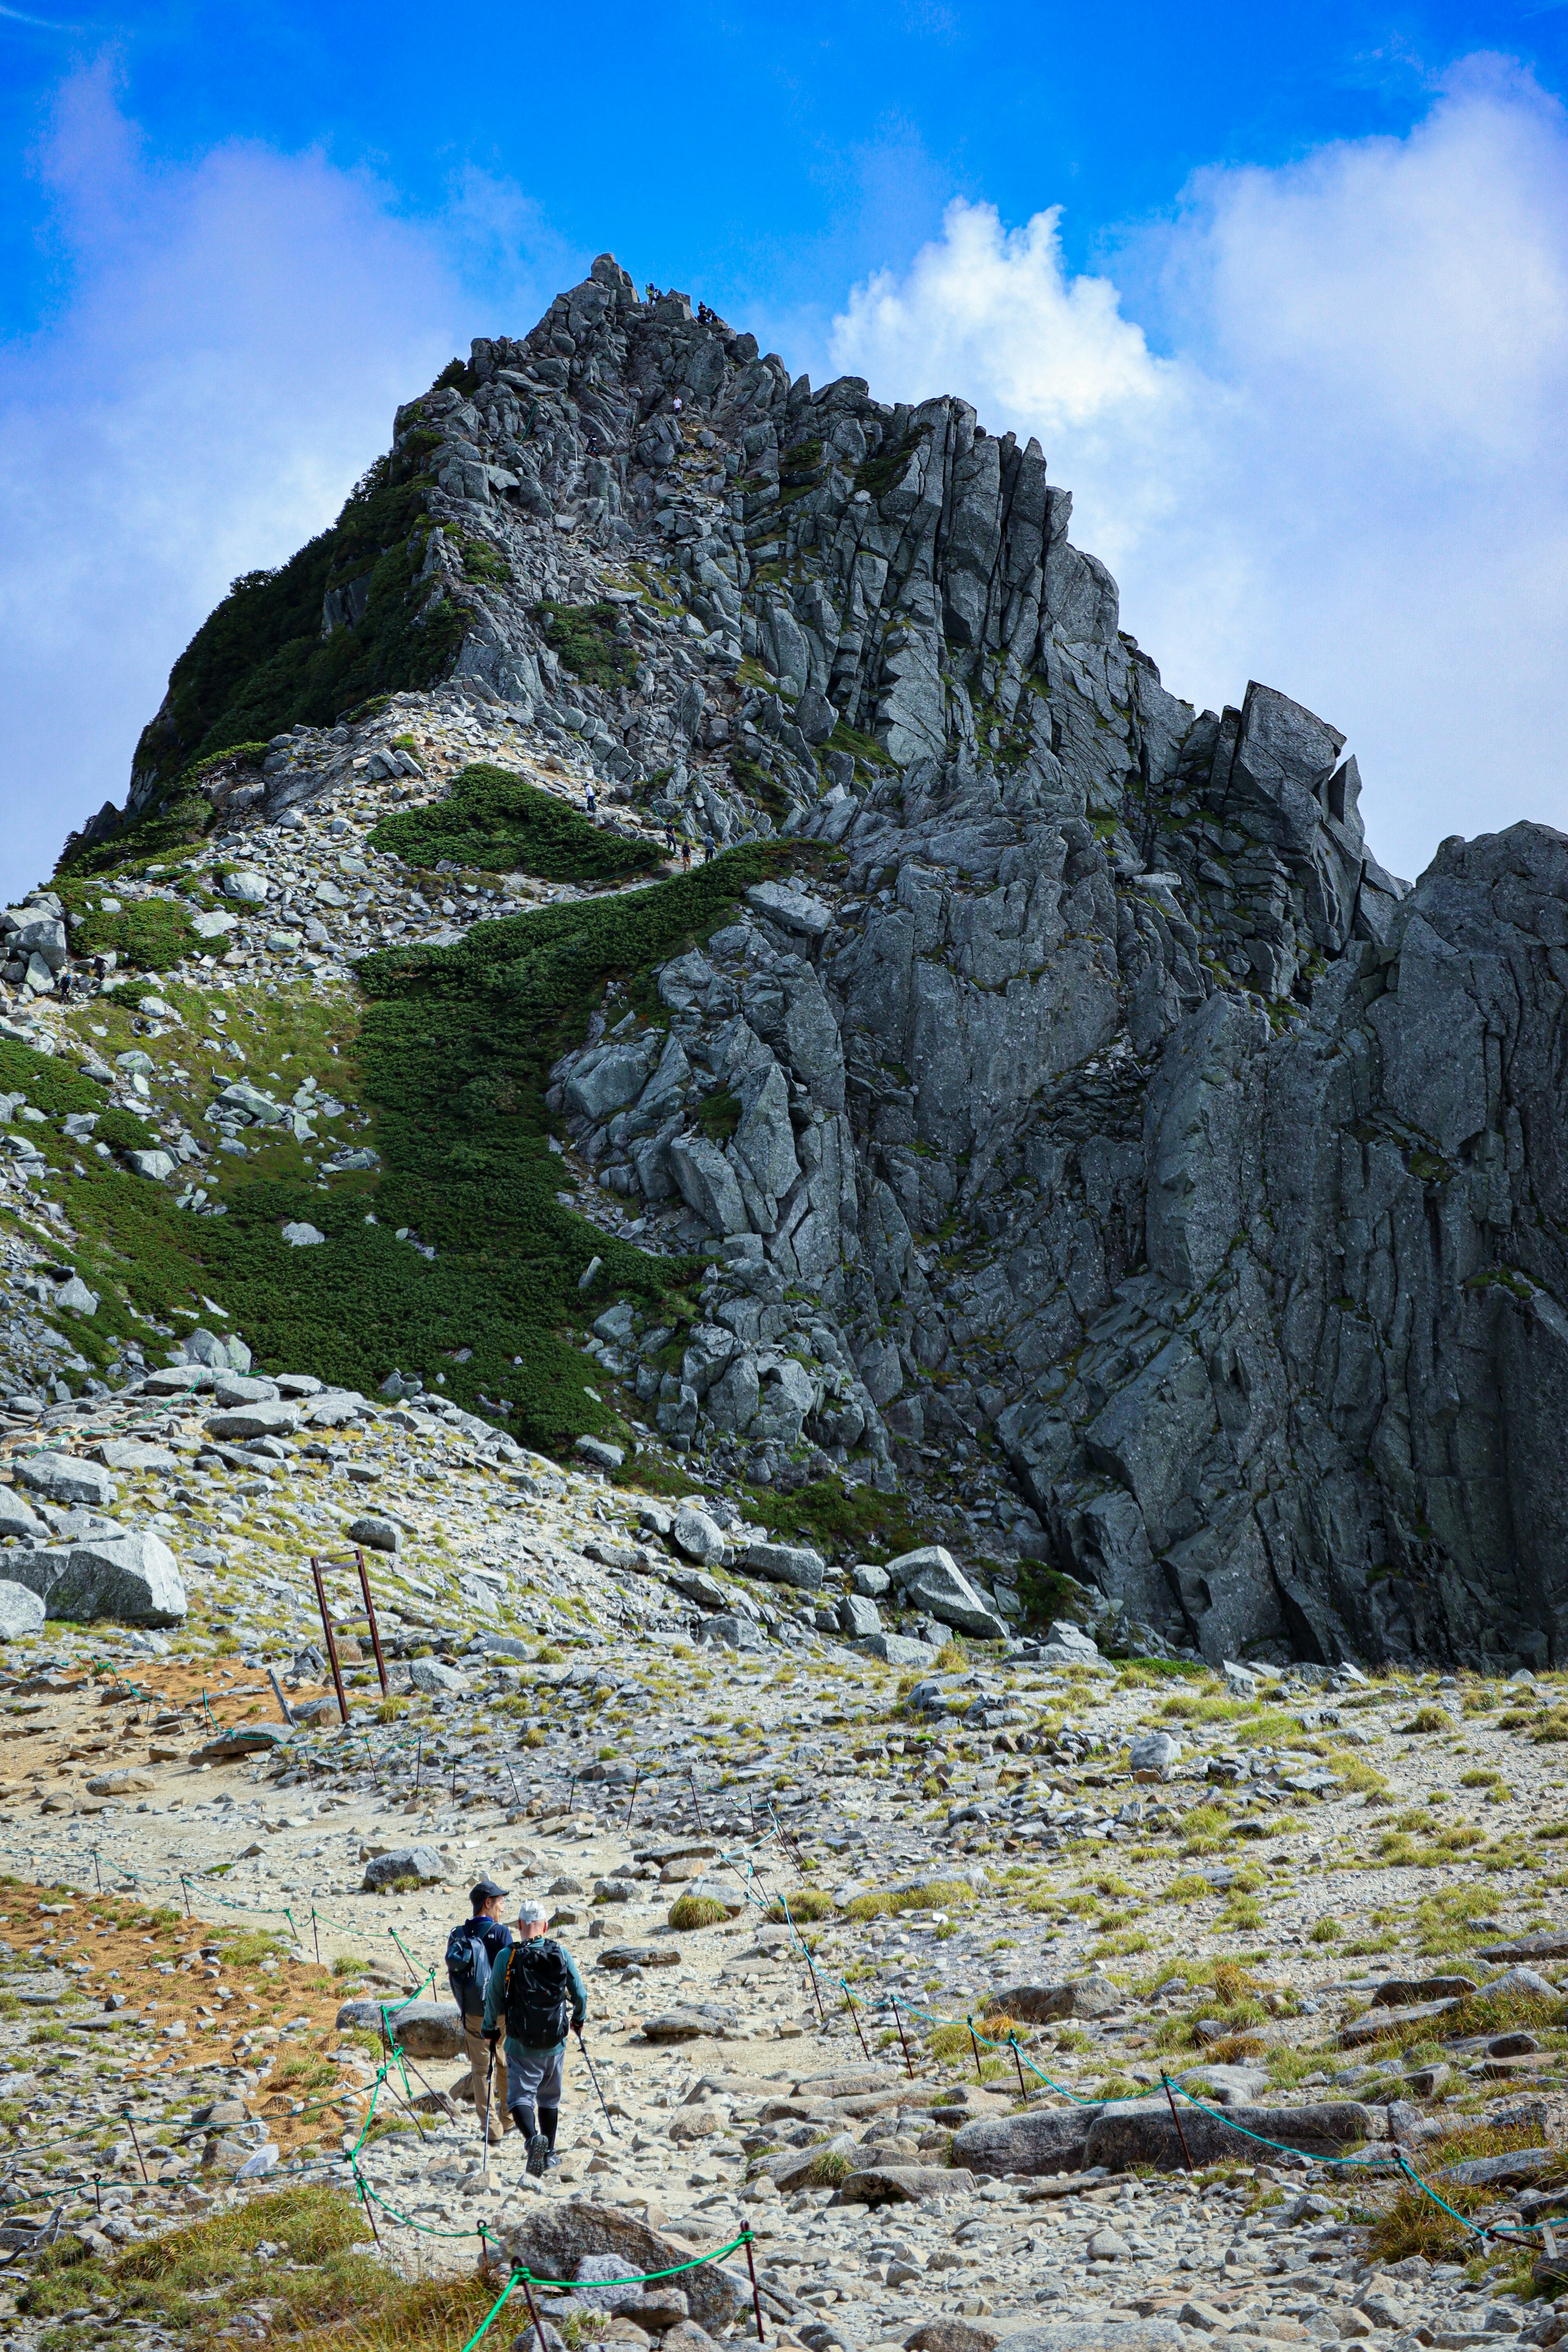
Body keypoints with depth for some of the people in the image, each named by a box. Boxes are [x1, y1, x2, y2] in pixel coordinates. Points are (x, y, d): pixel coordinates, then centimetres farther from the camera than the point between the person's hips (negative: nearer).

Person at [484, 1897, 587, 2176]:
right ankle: (549, 2154, 27)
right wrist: (578, 2019, 27)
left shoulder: (508, 1956, -10)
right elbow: (580, 1995, 6)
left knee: (520, 2098, -1)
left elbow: (494, 1999, -3)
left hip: (520, 2046, -3)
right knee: (550, 2099, 20)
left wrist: (490, 2028, 16)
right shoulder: (562, 1954, -3)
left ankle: (534, 2137, -28)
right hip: (555, 2044, 3)